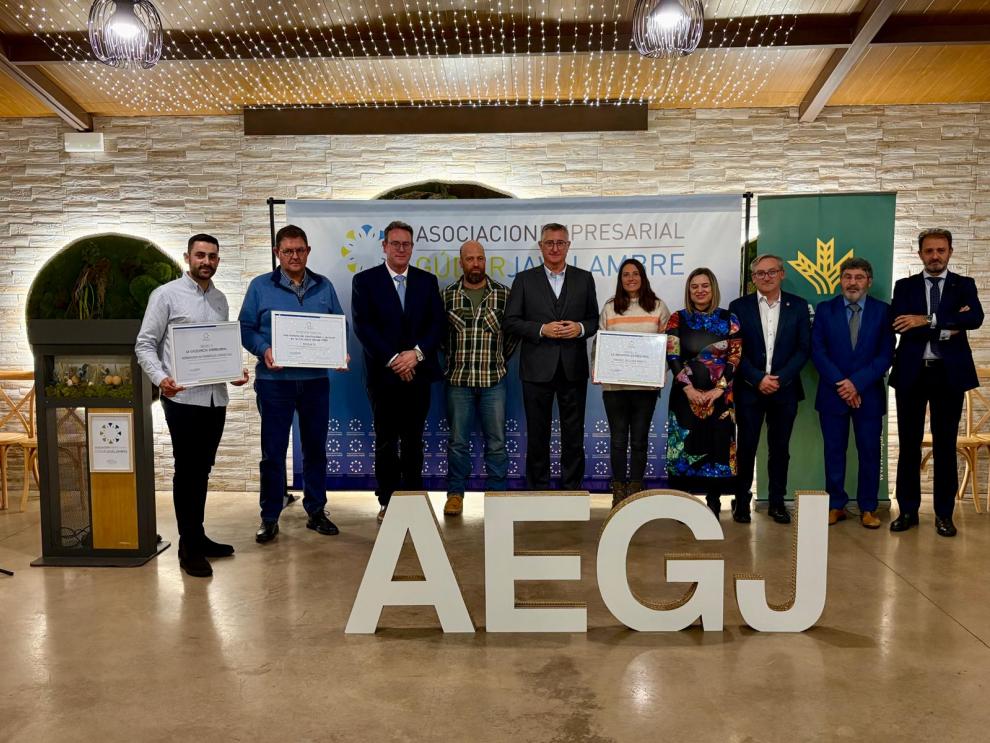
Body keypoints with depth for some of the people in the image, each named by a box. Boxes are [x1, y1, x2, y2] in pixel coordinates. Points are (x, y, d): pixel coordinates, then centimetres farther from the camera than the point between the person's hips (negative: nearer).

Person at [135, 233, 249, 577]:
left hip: (216, 396, 6)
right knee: (187, 470, 1)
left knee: (202, 470, 14)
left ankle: (197, 537, 26)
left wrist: (236, 370, 1)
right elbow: (145, 345, -6)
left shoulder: (220, 299, 13)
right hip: (183, 397, -5)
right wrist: (160, 378, -22)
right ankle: (189, 547, 10)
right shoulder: (166, 295, -4)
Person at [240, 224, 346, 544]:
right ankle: (269, 518, 16)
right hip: (275, 380, -2)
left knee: (315, 446, 11)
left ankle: (316, 511, 24)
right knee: (273, 450, 4)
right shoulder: (260, 286, 2)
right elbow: (246, 328, 0)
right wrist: (264, 350, -18)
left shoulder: (324, 287, 8)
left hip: (316, 380, 2)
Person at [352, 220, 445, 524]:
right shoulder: (365, 280, 1)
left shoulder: (427, 280, 9)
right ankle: (387, 502, 15)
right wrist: (392, 359, -14)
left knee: (413, 440, 10)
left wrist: (416, 353, -13)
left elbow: (438, 323, 2)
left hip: (418, 373, 2)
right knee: (386, 441, 5)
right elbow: (362, 326, -7)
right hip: (383, 374, -2)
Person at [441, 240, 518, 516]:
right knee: (458, 441, 8)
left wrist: (501, 359, 9)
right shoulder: (447, 295, 3)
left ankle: (497, 493, 17)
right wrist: (451, 359, 10)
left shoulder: (503, 293, 1)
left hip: (493, 380, 0)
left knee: (496, 441, 5)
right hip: (458, 379, 0)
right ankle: (455, 493, 20)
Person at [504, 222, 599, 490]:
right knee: (537, 435, 8)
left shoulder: (584, 279, 8)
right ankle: (538, 489, 19)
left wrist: (581, 328, -11)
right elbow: (511, 322, -1)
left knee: (574, 435, 7)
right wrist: (542, 330, -14)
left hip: (573, 368, 1)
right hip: (537, 369, -1)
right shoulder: (524, 279, 4)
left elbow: (594, 319, 10)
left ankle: (572, 489, 19)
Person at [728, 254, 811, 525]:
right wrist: (758, 379, -12)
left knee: (780, 448, 8)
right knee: (746, 447, 2)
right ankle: (742, 501, 12)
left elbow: (804, 348, 1)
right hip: (749, 389, -1)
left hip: (785, 389, 1)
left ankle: (777, 502, 18)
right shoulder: (739, 307, 2)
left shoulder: (798, 306, 5)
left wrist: (780, 379, -10)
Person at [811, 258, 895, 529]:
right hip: (833, 393, 0)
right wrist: (841, 384, -11)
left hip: (869, 394, 0)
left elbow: (886, 354, -3)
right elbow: (818, 351, -2)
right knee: (834, 451, 6)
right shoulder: (825, 309, 4)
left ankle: (868, 508, 16)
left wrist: (856, 383, -13)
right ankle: (836, 505, 16)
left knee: (870, 452, 5)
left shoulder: (883, 311, 2)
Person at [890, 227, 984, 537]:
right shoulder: (905, 286, 7)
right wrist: (946, 328, -12)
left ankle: (944, 513, 15)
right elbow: (899, 325, -9)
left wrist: (928, 320, -20)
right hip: (912, 372, 0)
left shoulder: (964, 285, 7)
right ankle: (908, 510, 14)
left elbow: (975, 318, -13)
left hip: (949, 373, 0)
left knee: (946, 445, 6)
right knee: (909, 444, 5)